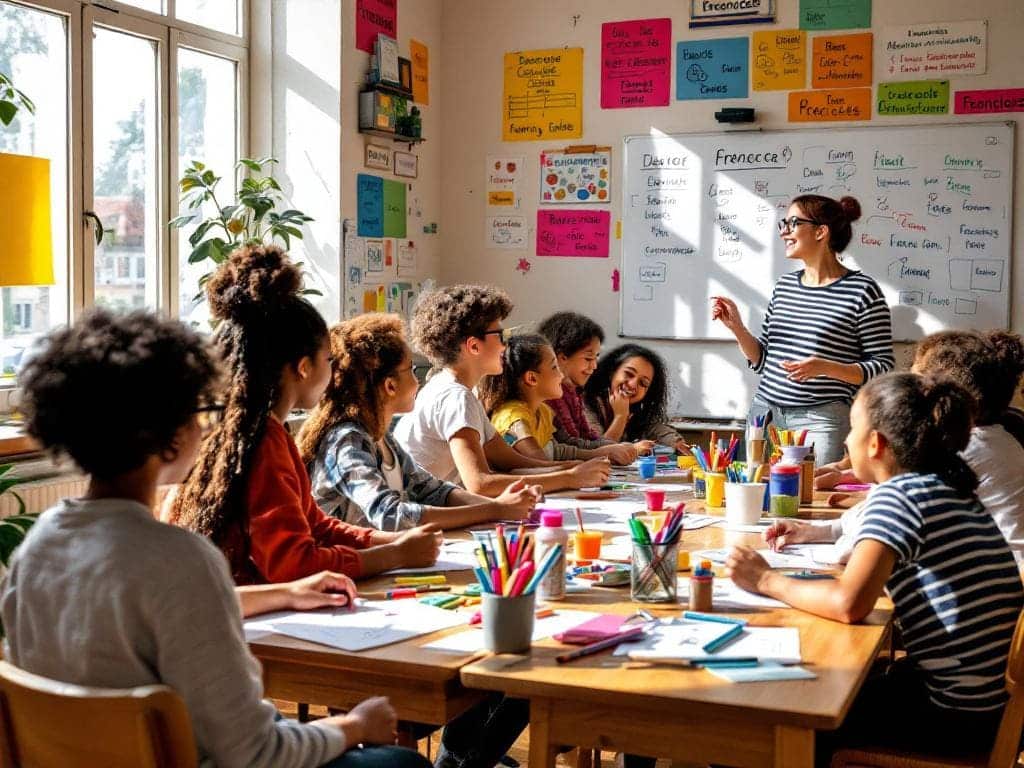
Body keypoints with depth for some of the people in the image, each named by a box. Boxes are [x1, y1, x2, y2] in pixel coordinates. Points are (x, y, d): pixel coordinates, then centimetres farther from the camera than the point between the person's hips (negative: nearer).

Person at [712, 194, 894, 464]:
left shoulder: (862, 290, -6)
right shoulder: (784, 285, 12)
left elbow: (883, 367, -6)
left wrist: (824, 367, -19)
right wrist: (736, 327, 1)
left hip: (821, 421, -5)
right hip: (764, 413, 5)